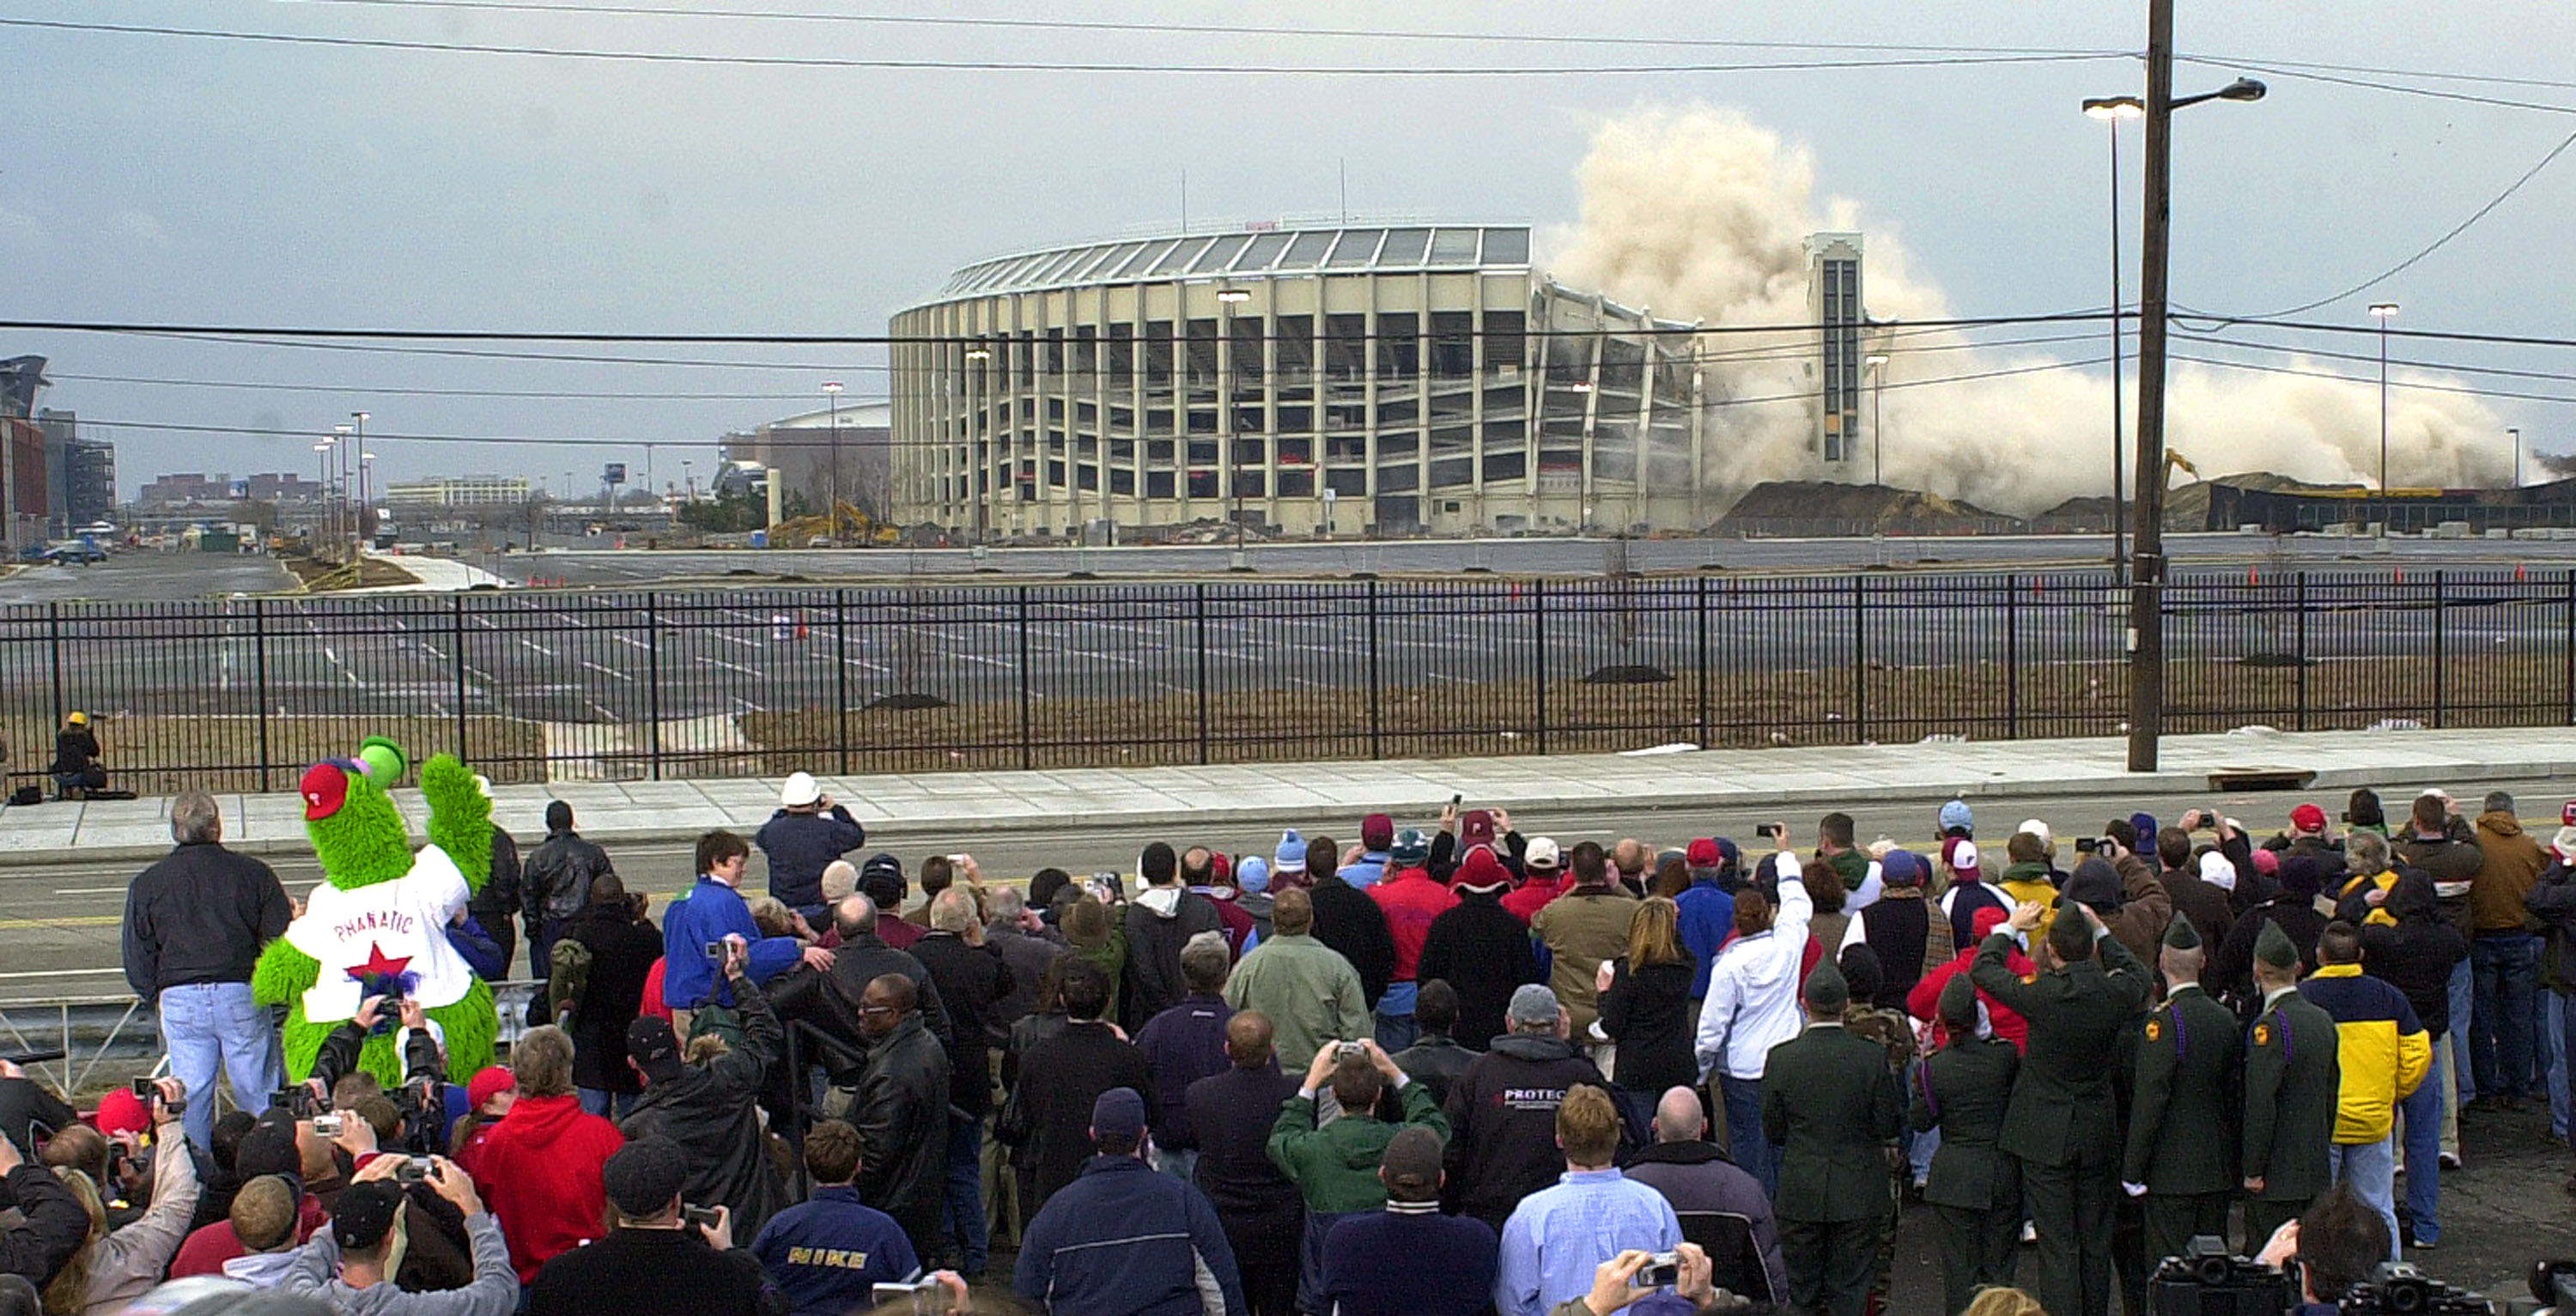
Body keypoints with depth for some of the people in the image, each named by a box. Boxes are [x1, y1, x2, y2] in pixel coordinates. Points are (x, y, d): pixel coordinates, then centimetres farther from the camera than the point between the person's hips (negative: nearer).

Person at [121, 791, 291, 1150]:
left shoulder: (145, 884, 4)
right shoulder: (253, 873, 0)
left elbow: (137, 958, 6)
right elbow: (283, 940, 0)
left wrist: (156, 996, 20)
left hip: (179, 1000, 1)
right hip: (242, 995, -1)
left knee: (189, 1097, 6)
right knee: (257, 1092, 5)